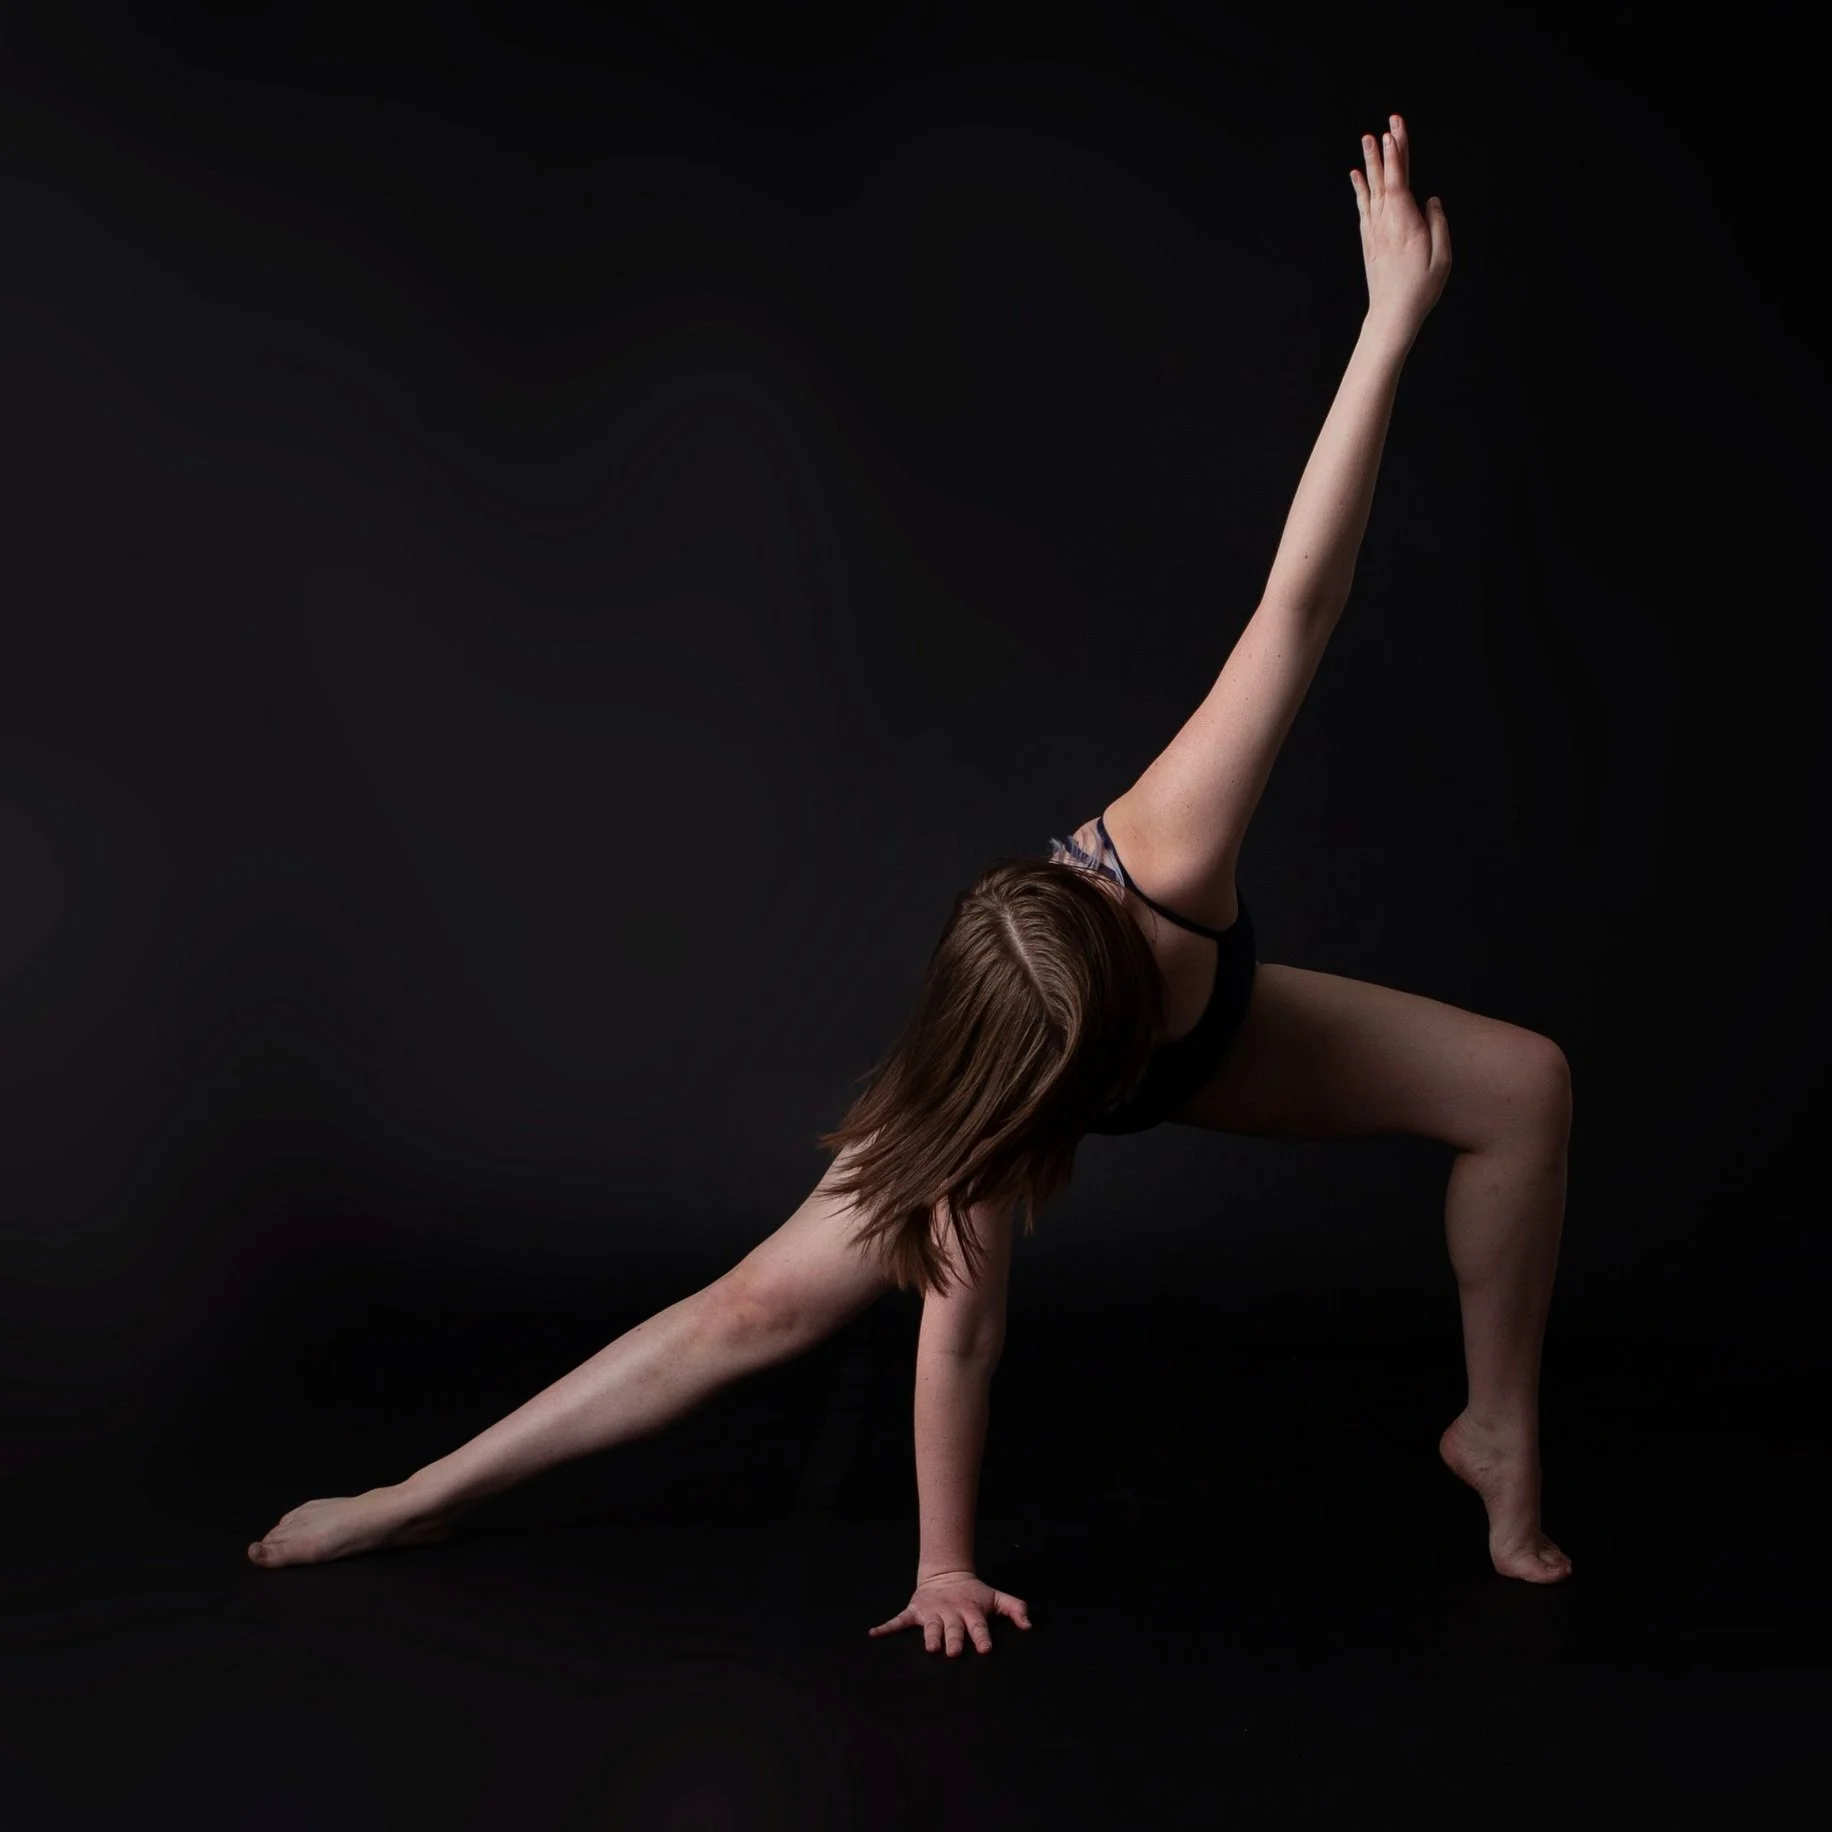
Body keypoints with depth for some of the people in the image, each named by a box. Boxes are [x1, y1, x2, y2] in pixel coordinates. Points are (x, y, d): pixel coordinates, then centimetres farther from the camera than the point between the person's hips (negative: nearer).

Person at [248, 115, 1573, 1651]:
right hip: (1018, 1068, -3)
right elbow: (959, 1325, -32)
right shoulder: (986, 1096, -42)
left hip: (1208, 1031, 3)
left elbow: (1298, 600, -48)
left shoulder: (1173, 849, -44)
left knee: (1524, 1082, -10)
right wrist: (944, 1565, -23)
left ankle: (1499, 1435, 9)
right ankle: (420, 1502, 6)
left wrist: (1393, 322, -53)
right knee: (763, 1305, -8)